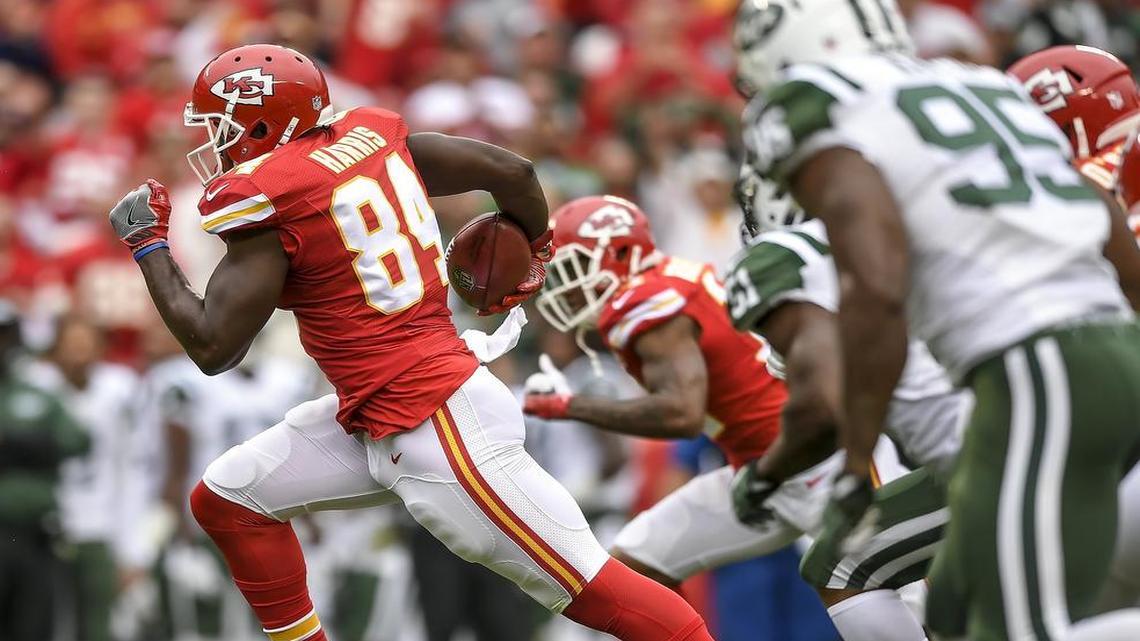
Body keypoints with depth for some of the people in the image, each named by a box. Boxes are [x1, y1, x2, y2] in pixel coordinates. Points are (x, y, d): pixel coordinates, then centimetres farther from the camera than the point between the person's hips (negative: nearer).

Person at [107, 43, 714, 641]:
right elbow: (512, 172, 12)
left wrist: (147, 243, 0)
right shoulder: (373, 137, 7)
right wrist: (533, 256, 31)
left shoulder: (268, 199, -15)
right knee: (226, 499, 12)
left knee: (588, 586, -6)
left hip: (438, 428, -10)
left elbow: (212, 348, -12)